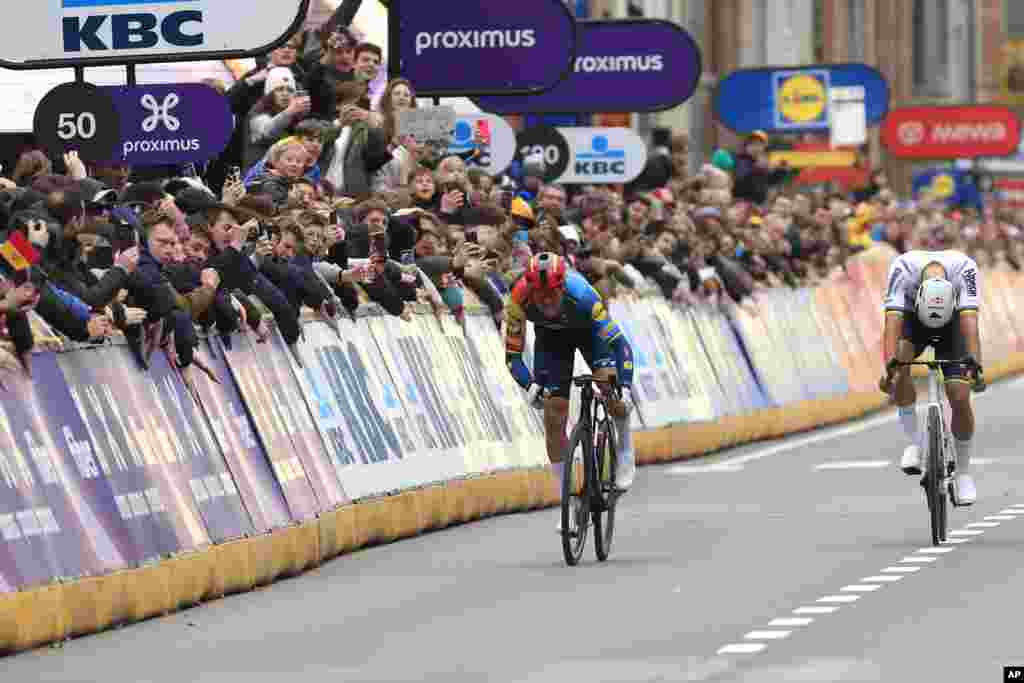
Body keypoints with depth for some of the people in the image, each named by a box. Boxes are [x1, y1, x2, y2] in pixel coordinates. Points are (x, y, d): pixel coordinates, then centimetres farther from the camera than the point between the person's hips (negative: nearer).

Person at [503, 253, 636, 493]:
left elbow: (619, 343, -39)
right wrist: (529, 385, -43)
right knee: (553, 418, -6)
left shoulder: (581, 294, -41)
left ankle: (625, 447, 3)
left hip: (588, 328, -2)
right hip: (550, 337, 2)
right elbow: (512, 354, -27)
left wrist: (625, 386, -49)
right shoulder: (519, 300, -35)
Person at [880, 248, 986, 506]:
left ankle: (963, 472, 7)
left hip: (952, 322, 0)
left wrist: (975, 363, -57)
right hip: (913, 318, 0)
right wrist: (890, 365, -57)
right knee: (900, 365, -32)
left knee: (960, 398, -13)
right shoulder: (903, 268, -37)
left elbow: (969, 320, -43)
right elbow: (893, 320, -44)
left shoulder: (964, 268, -36)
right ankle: (915, 442, -15)